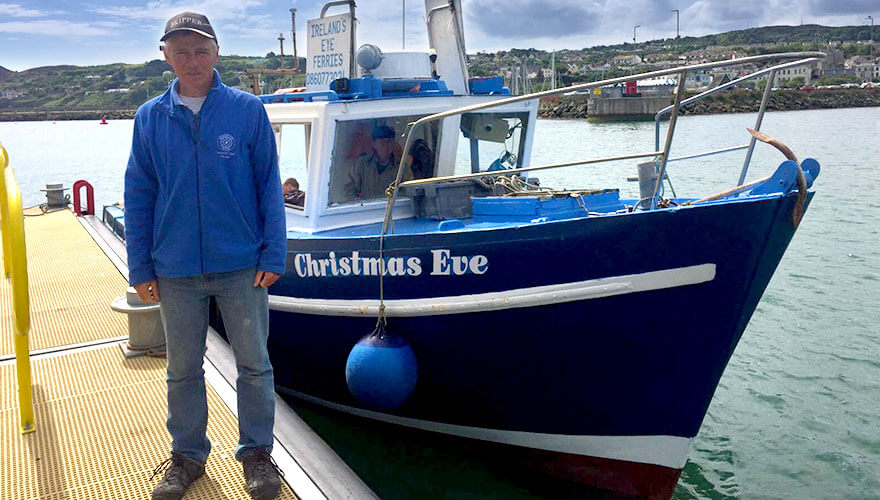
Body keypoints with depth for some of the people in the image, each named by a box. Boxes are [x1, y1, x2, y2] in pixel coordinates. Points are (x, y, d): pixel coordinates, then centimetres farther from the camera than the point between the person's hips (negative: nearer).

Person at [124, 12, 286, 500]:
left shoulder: (248, 110, -3)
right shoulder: (149, 118, 3)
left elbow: (269, 186, -1)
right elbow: (138, 196, 6)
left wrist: (273, 255, -5)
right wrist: (140, 267, 4)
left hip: (242, 266, -2)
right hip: (175, 271, 2)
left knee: (254, 364, 9)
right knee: (183, 369, 15)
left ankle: (256, 452, 28)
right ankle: (187, 455, 34)